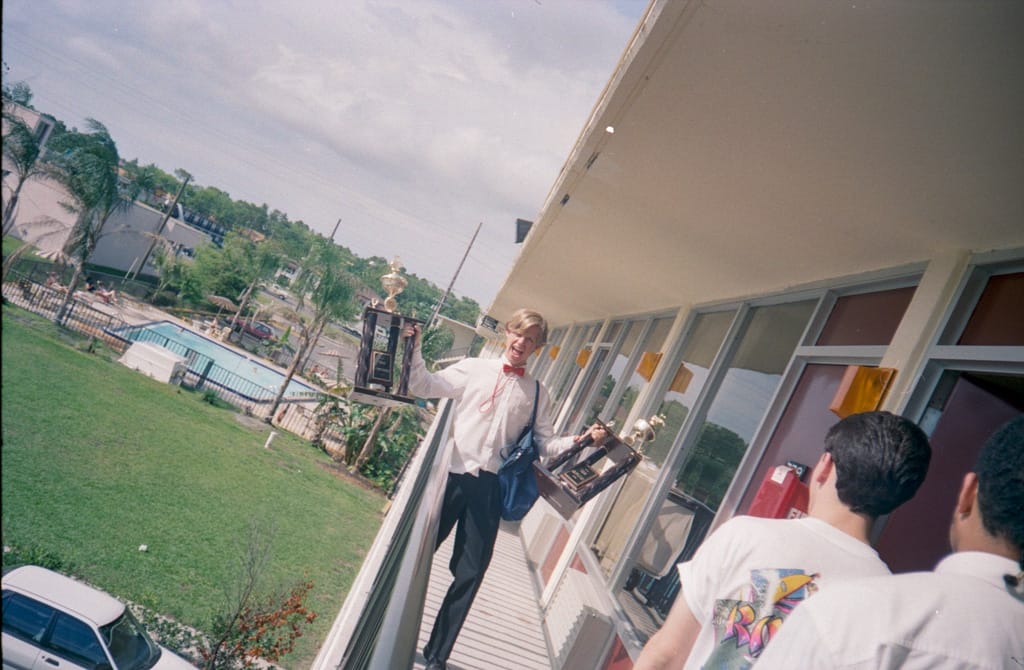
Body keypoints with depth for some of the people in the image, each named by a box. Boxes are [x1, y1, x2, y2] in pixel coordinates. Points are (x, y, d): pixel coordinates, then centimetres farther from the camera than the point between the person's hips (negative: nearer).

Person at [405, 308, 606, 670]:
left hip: (489, 487, 1)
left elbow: (545, 445, 8)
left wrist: (580, 440, -7)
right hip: (452, 474, -1)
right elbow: (424, 386, 0)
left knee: (470, 574, 6)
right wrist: (414, 348, -11)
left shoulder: (538, 393, 10)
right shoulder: (474, 369, 6)